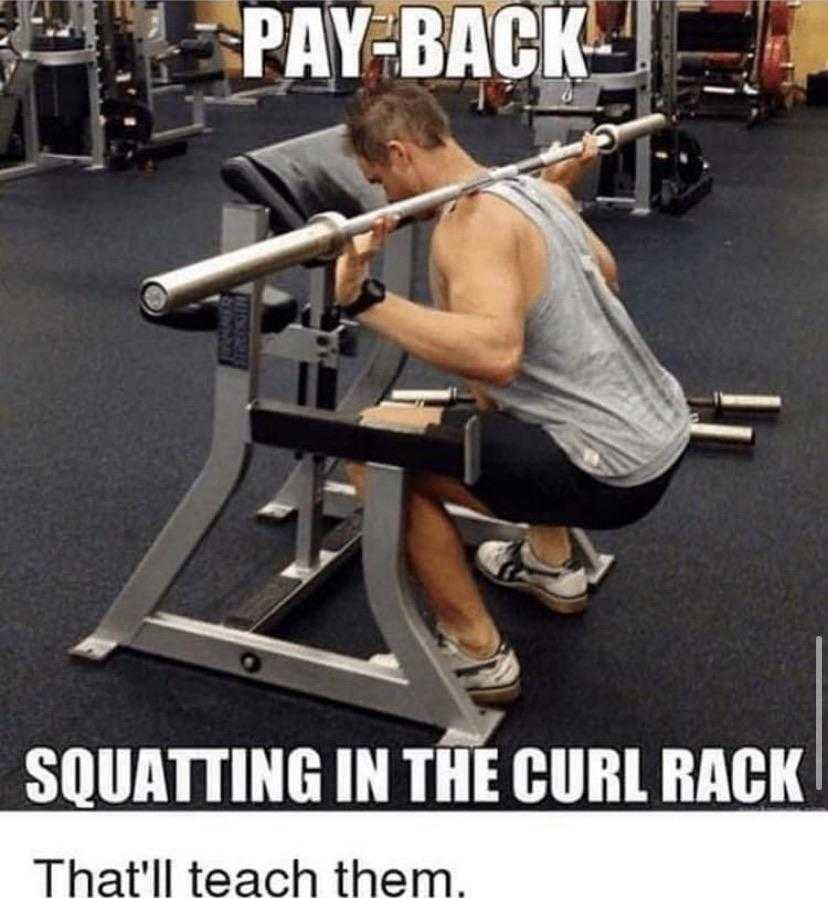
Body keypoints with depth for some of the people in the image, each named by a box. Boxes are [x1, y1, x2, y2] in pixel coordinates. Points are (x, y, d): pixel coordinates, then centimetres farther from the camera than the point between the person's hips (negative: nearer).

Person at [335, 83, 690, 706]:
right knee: (496, 397, 37)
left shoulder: (471, 224, -20)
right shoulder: (532, 188, 8)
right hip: (660, 426, 10)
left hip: (615, 469, -10)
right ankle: (553, 565, 39)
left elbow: (496, 355, -38)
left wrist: (363, 299, -40)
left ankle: (477, 656, 2)